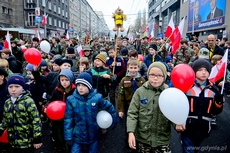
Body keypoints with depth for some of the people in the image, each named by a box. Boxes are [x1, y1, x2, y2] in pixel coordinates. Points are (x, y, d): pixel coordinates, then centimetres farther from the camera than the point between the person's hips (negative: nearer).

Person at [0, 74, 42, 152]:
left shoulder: (28, 101, -17)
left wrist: (37, 139, -17)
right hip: (12, 141, 6)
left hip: (26, 142, -6)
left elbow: (36, 120, -17)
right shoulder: (7, 102, 4)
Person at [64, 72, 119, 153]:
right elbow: (68, 119, -7)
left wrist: (114, 121, 11)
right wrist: (68, 136, -8)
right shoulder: (71, 100, -13)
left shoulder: (97, 98, -12)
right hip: (77, 136, -1)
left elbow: (109, 107, 4)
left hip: (93, 136, 1)